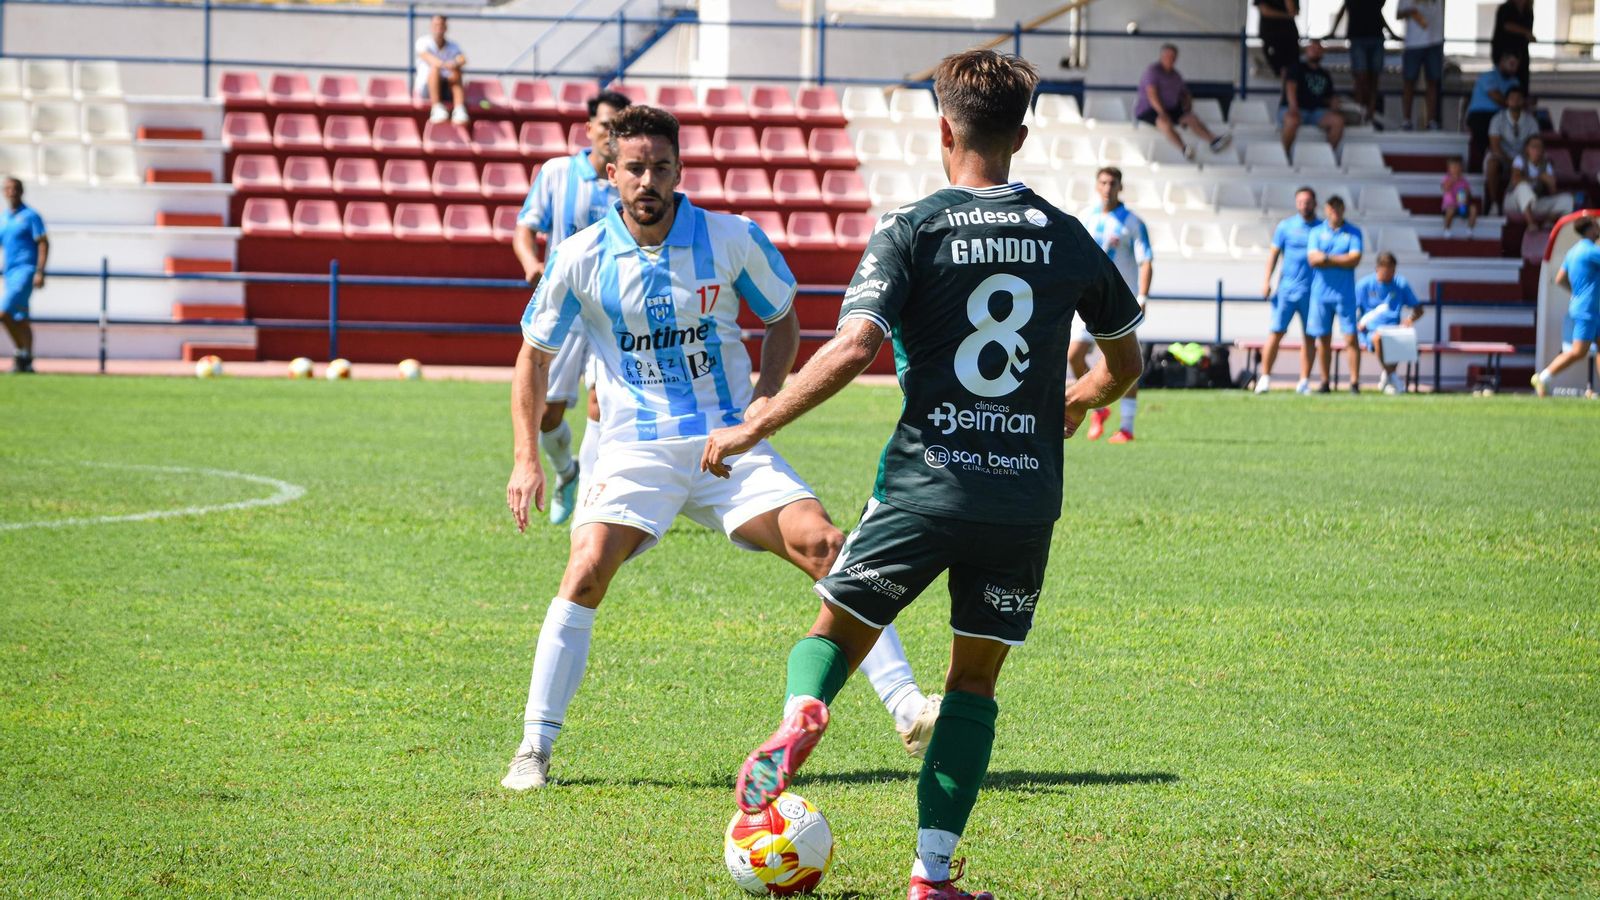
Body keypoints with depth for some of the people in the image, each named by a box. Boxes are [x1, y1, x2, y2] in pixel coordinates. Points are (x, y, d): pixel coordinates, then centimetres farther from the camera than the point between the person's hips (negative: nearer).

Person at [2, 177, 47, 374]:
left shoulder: (30, 216, -4)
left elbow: (43, 244, -9)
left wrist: (40, 272, -17)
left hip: (25, 269, -7)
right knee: (20, 319, 7)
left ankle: (23, 354, -9)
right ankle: (26, 363, 10)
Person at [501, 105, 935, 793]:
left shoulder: (733, 240, -4)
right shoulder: (580, 258, -4)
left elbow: (783, 320, 13)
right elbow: (535, 354, 9)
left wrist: (766, 394, -5)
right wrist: (527, 460, 0)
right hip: (636, 450, -1)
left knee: (824, 545, -17)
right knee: (587, 569, -23)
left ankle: (908, 710, -12)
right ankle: (535, 747, -11)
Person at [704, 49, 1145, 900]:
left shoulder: (912, 229, -5)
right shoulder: (1067, 238, 7)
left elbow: (853, 348, -16)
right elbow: (1124, 361, 20)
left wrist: (751, 429, -8)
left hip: (926, 484, -2)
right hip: (1028, 495, 3)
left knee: (839, 628, 16)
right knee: (975, 678, 13)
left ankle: (801, 713, -18)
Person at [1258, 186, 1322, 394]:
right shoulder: (1285, 226, 6)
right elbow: (1274, 254, 8)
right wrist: (1267, 281, 1)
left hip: (1312, 289, 1)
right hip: (1287, 288, -1)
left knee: (1309, 337, 3)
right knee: (1276, 332, -6)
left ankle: (1304, 381, 8)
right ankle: (1265, 377, -2)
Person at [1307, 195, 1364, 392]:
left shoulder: (1353, 233, 5)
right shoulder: (1317, 232, 8)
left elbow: (1355, 259, -8)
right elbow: (1312, 259, -5)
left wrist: (1327, 258, -8)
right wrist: (1341, 260, -8)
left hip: (1345, 293, -1)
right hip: (1321, 292, 1)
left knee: (1351, 338, -7)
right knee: (1323, 339, 4)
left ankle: (1354, 382, -6)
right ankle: (1325, 381, 11)